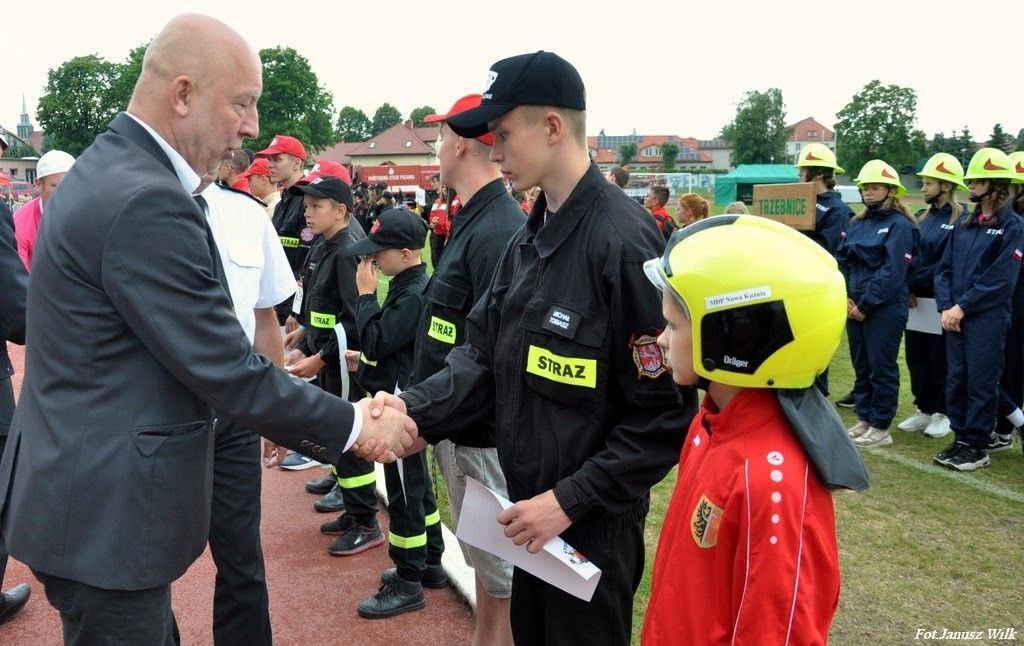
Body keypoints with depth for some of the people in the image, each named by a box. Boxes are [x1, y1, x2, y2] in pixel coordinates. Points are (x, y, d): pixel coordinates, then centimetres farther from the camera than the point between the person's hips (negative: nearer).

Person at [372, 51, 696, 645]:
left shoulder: (625, 241, -22)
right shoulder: (530, 237, 5)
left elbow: (665, 411, -22)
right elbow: (485, 355, 3)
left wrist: (570, 500, -20)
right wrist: (415, 409, -13)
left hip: (594, 523, -8)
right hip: (531, 506, 8)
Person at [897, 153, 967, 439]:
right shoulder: (922, 218, 11)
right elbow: (909, 257, 8)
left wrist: (915, 283, -16)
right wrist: (907, 288, -7)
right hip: (916, 300, 7)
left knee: (941, 359, 5)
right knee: (916, 356, 12)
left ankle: (942, 413, 19)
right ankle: (923, 409, 25)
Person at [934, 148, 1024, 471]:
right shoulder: (964, 225, 13)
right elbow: (945, 268, 9)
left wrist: (962, 307, -15)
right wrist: (946, 308, -4)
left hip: (988, 319, -6)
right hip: (955, 318, 6)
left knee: (981, 383, 1)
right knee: (955, 380, 10)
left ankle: (977, 447, 11)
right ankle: (961, 440, 22)